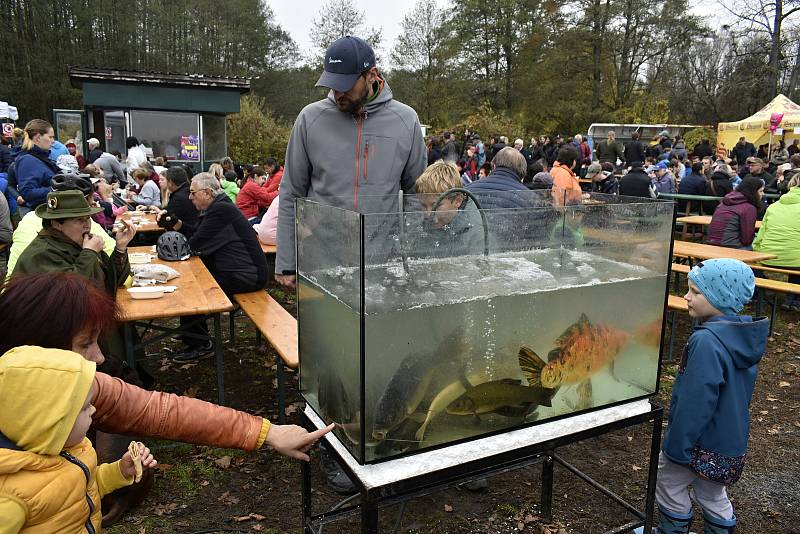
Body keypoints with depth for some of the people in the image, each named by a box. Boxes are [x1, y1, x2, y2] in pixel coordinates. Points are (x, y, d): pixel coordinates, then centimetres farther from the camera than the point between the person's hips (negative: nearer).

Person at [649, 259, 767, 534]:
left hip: (701, 442, -8)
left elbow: (696, 402, -28)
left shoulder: (707, 342, -30)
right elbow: (740, 390, 11)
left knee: (669, 480, 14)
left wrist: (676, 447, -18)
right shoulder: (744, 335, -1)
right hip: (732, 439, 8)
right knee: (711, 492, 25)